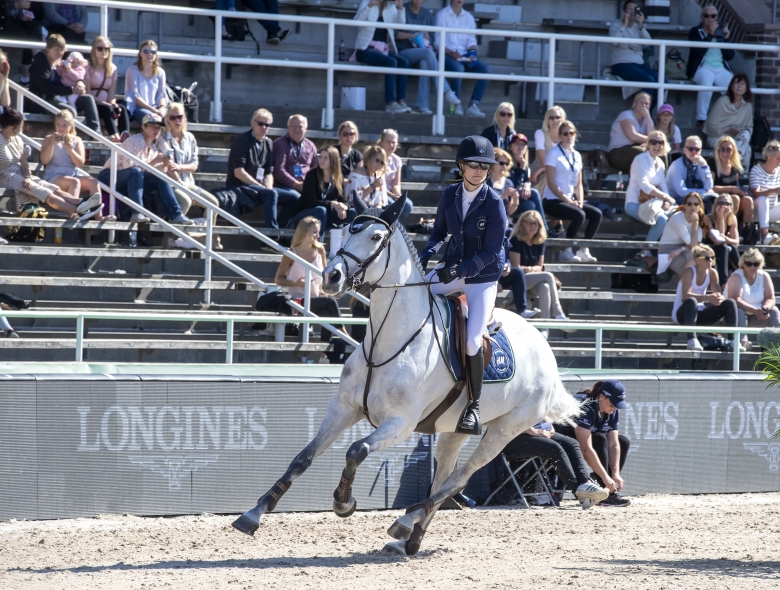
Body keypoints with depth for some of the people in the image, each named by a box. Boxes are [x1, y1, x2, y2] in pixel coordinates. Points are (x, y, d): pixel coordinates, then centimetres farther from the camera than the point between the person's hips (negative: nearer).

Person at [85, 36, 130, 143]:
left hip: (106, 103, 4)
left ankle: (125, 135, -52)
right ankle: (113, 134, -57)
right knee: (107, 109, -35)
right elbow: (87, 92, -7)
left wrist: (113, 103, -15)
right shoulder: (89, 68, 1)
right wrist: (101, 102, -22)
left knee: (122, 108, -27)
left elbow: (112, 93, 8)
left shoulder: (113, 69, 16)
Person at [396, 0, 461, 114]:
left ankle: (422, 105, -39)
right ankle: (446, 92, -38)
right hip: (403, 52, -4)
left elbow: (431, 37, 14)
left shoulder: (427, 14, 13)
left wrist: (428, 43, -9)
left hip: (421, 52, 4)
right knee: (428, 53, -33)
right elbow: (395, 33, -10)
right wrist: (414, 35, -16)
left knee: (425, 63, -34)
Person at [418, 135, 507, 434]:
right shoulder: (450, 195, -2)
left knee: (472, 342, -17)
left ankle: (474, 405, 0)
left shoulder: (494, 203, -16)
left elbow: (490, 253, -17)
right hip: (451, 269, 5)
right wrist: (426, 255, -9)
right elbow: (439, 231, 11)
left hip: (483, 277, -5)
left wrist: (460, 270, -28)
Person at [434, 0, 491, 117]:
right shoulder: (441, 15, 0)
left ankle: (473, 105, -23)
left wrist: (472, 52, -12)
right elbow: (438, 41, -6)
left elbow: (471, 40, 9)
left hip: (464, 56, 5)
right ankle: (457, 104, -25)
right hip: (446, 55, -5)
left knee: (485, 69, -20)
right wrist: (451, 53, -22)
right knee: (458, 68, -37)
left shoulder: (468, 17, 15)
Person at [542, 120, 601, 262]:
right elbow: (551, 183, -13)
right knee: (579, 215, -29)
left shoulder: (576, 156, 14)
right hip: (553, 200, -7)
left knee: (596, 214, -10)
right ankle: (566, 251, -16)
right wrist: (568, 200, -17)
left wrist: (580, 200, -3)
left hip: (570, 199, 7)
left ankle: (583, 250, -5)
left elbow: (579, 184, 15)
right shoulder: (554, 154, -7)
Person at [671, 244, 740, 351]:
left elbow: (720, 295, -3)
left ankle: (733, 341, -21)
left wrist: (719, 298, -29)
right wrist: (708, 298, -41)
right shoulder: (690, 272, -16)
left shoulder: (712, 273, 1)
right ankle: (692, 340, -46)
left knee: (730, 303, -10)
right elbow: (686, 296, -30)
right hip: (681, 314, -6)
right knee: (691, 301, -40)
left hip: (699, 313, 6)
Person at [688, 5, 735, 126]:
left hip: (721, 69, 4)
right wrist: (711, 35, -13)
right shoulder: (695, 32, 5)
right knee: (706, 82, -39)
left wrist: (726, 39, -4)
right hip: (702, 67, -4)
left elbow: (730, 56, 10)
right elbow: (699, 51, -13)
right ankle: (701, 119, -34)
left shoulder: (721, 31, 16)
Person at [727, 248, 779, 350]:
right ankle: (742, 341, -44)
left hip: (756, 315, 5)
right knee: (738, 311, -36)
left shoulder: (764, 276, -2)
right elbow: (735, 300, -30)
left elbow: (771, 299, -5)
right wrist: (755, 310, -39)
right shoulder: (736, 277, -18)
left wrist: (765, 308, -30)